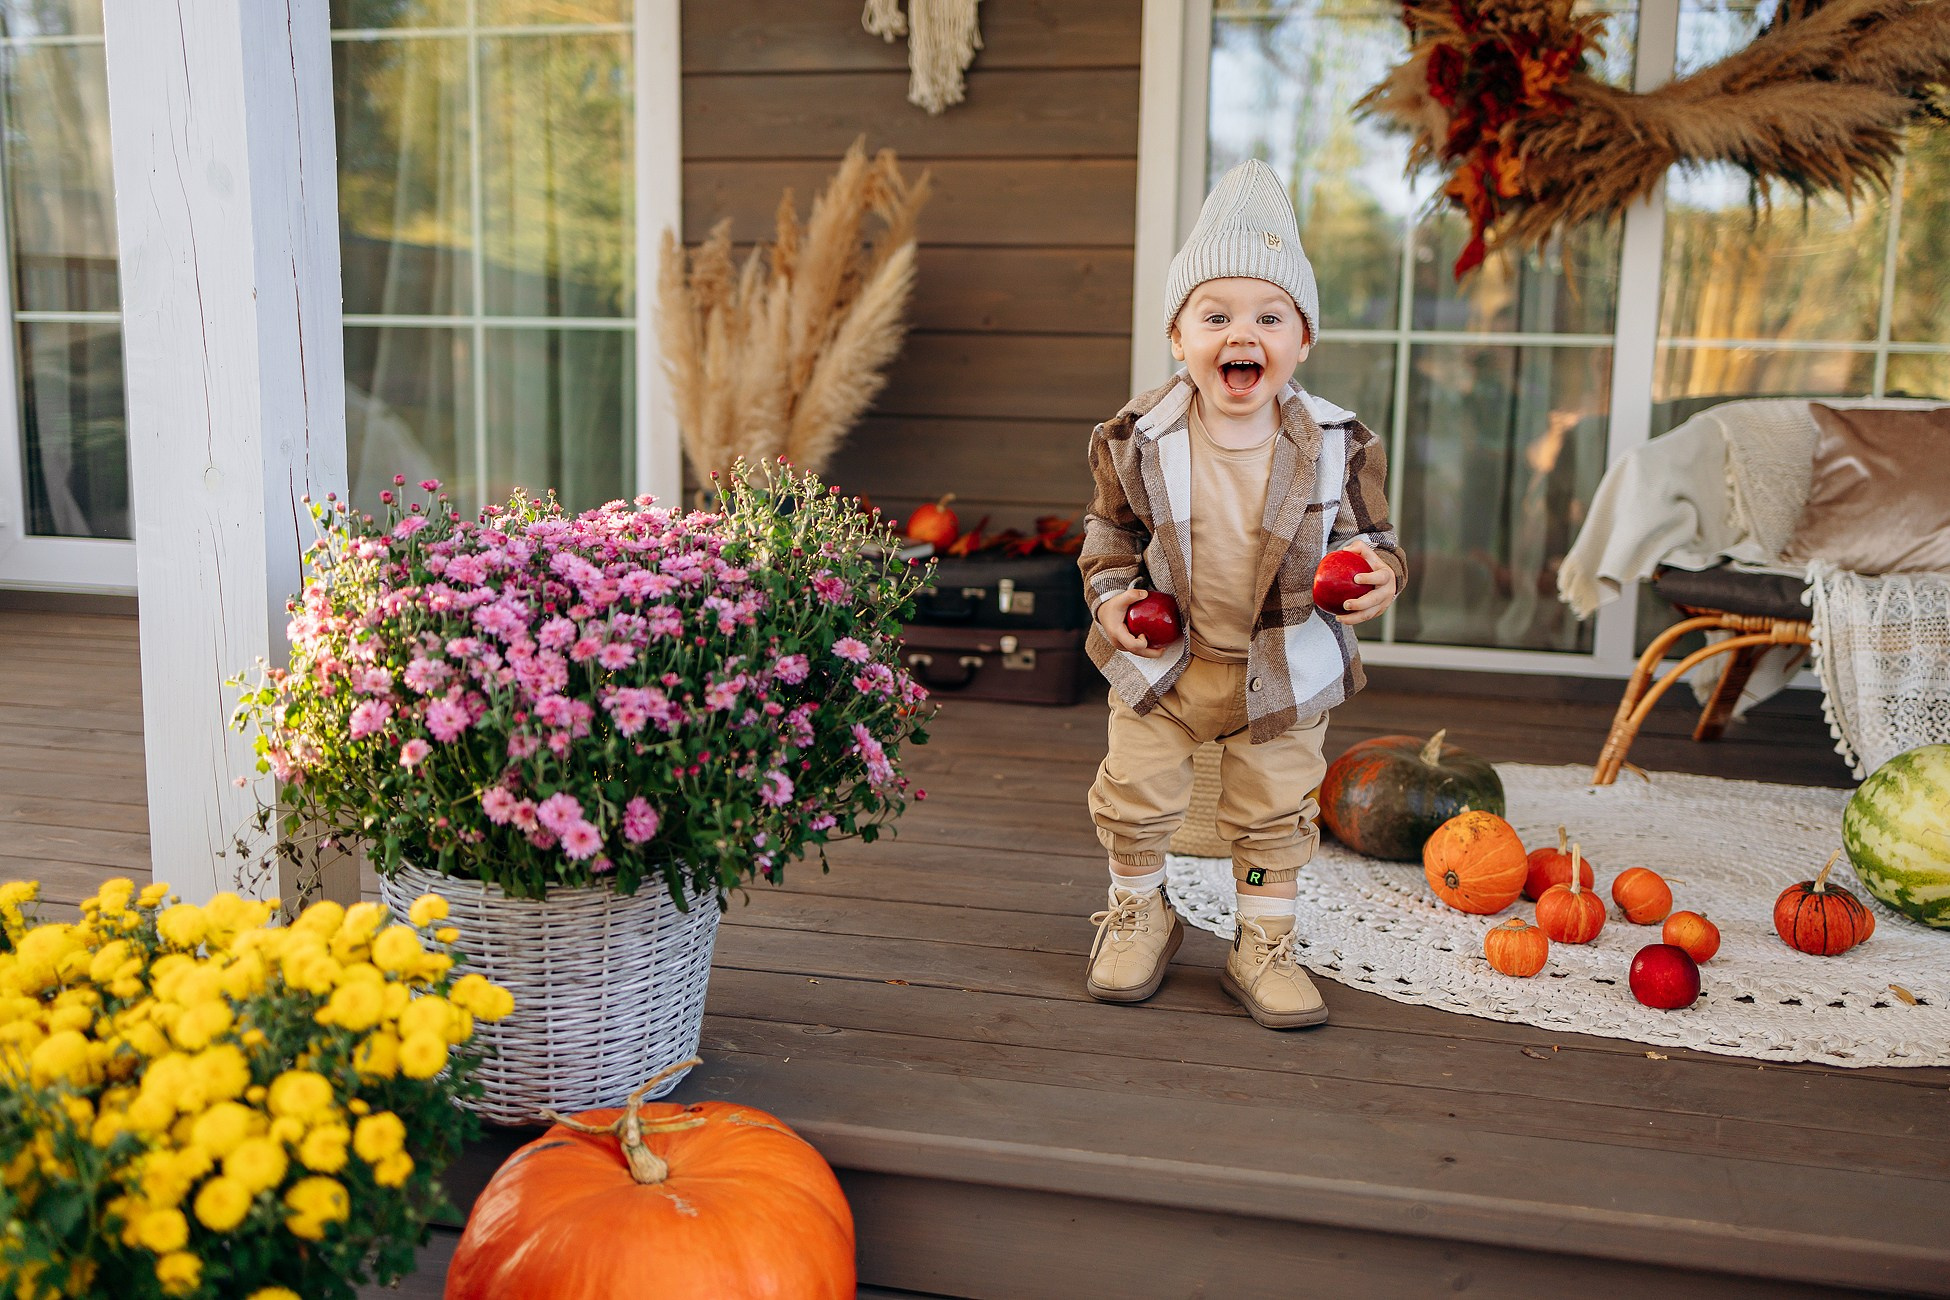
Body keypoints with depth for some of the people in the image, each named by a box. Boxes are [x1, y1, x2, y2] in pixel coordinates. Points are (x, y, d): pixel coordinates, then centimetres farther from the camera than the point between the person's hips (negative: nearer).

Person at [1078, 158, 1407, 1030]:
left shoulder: (1335, 447, -15)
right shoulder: (1138, 438, -14)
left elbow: (1368, 536, -3)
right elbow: (1110, 526, 3)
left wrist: (1378, 574, -24)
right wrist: (1110, 590, -13)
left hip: (1285, 669, 0)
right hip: (1161, 658, 1)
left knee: (1274, 817, 13)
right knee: (1136, 799, 13)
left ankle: (1263, 945, 32)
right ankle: (1139, 914, 39)